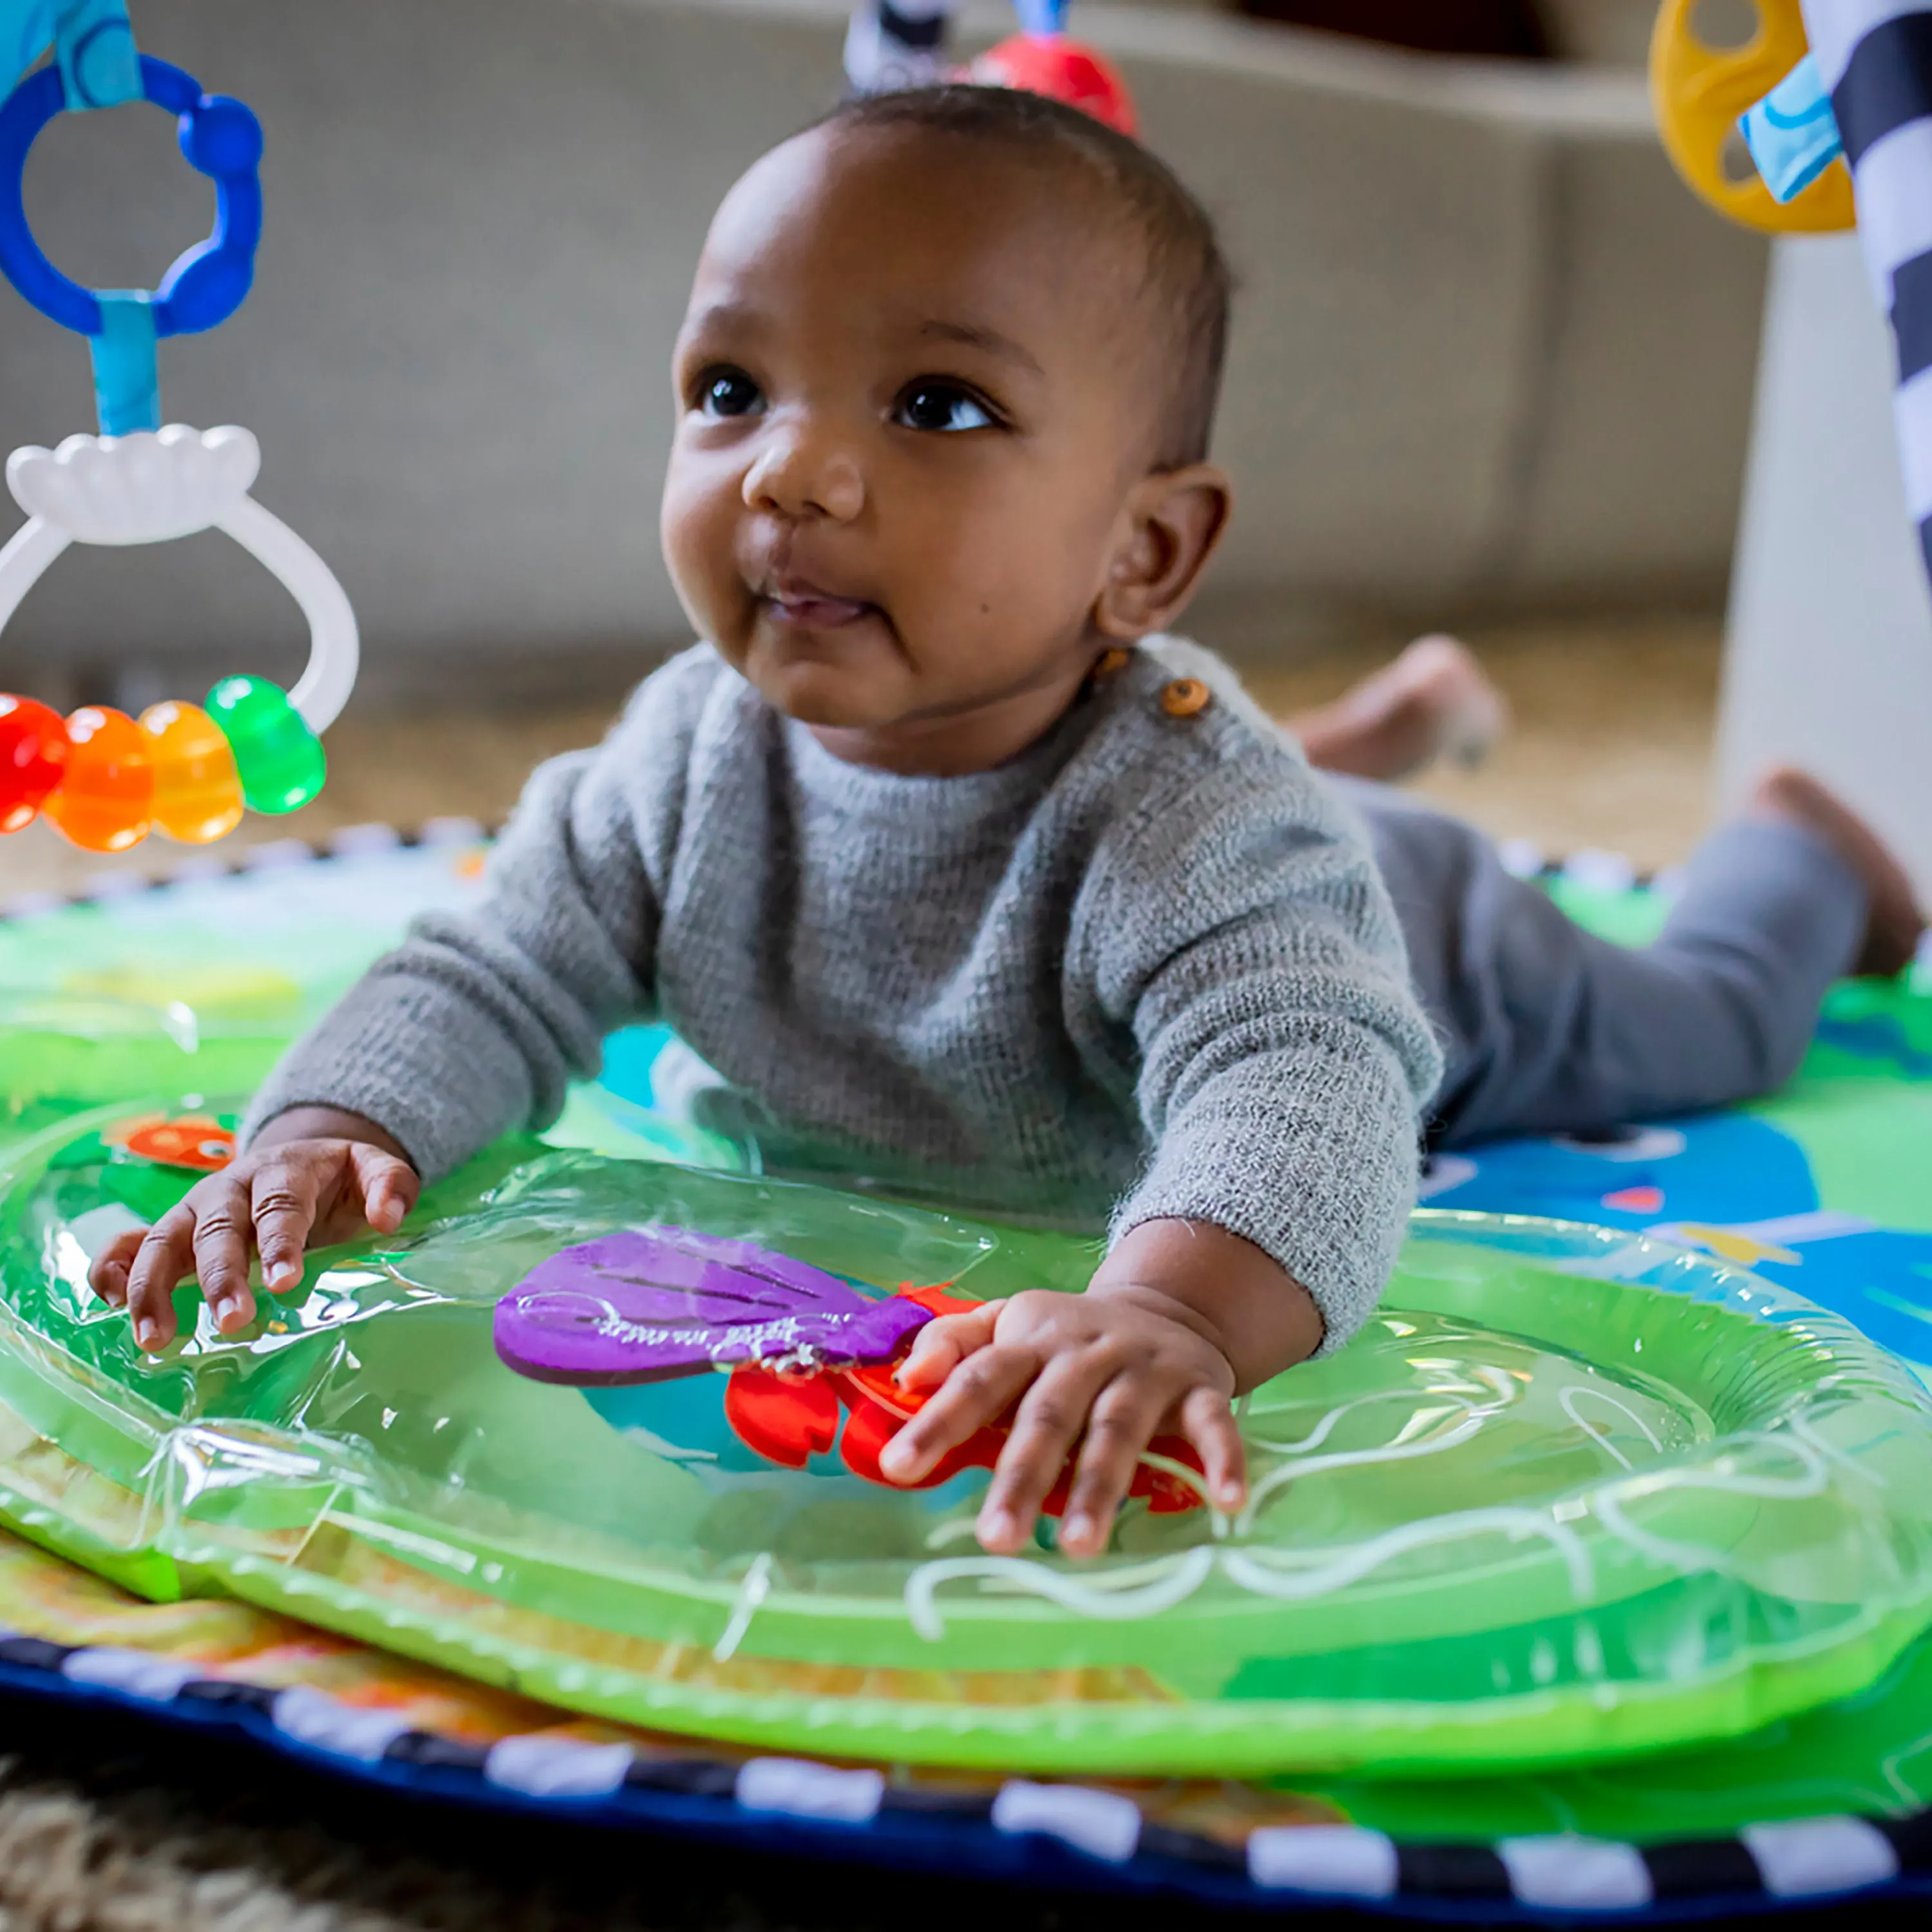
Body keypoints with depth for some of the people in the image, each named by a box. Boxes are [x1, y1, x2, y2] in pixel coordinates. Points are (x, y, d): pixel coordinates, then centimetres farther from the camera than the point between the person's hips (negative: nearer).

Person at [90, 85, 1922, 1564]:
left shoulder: (1186, 816, -49)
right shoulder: (692, 760, -32)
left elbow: (1305, 1079, -63)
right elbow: (488, 984, -28)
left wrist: (1170, 1303, -84)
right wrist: (325, 1134, -49)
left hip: (1367, 951, -3)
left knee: (1690, 1026, 26)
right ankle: (1357, 747, 57)